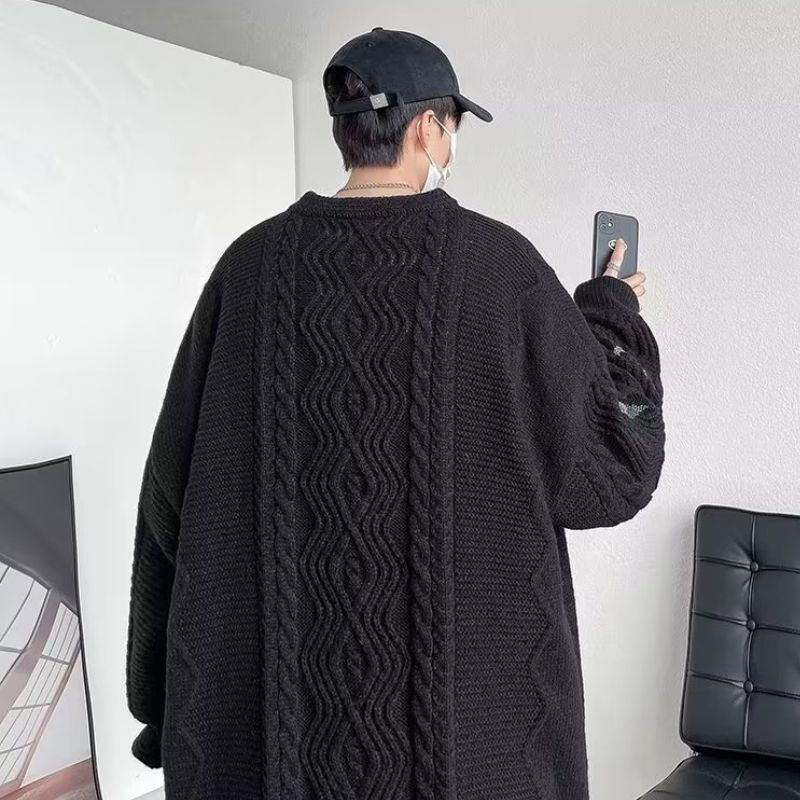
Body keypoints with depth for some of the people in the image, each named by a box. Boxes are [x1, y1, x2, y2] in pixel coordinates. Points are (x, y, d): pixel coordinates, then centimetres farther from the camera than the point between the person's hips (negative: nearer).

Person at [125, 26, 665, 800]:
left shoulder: (250, 266, -3)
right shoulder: (500, 265, -11)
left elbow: (175, 492, 0)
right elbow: (612, 463, -4)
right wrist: (613, 316, 12)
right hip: (466, 679, -2)